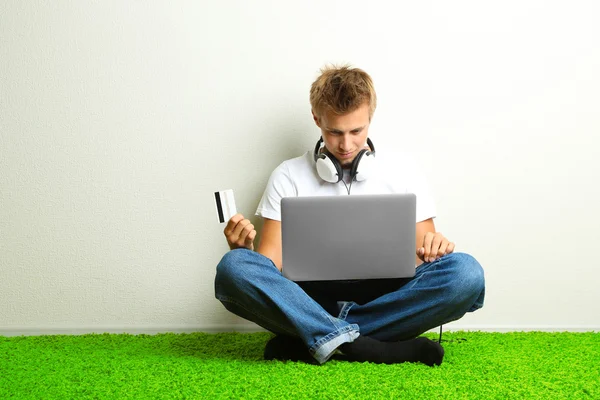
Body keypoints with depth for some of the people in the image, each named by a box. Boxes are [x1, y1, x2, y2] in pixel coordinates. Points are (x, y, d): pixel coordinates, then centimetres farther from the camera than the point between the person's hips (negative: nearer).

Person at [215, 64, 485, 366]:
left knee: (465, 272, -26)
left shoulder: (403, 175, 11)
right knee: (233, 267, -29)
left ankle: (312, 343, -24)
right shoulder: (288, 177, 10)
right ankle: (378, 349, -33)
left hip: (381, 302, 1)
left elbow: (419, 262, 10)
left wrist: (432, 247, -14)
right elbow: (271, 262, 5)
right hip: (310, 301, -1)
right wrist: (244, 249, -18)